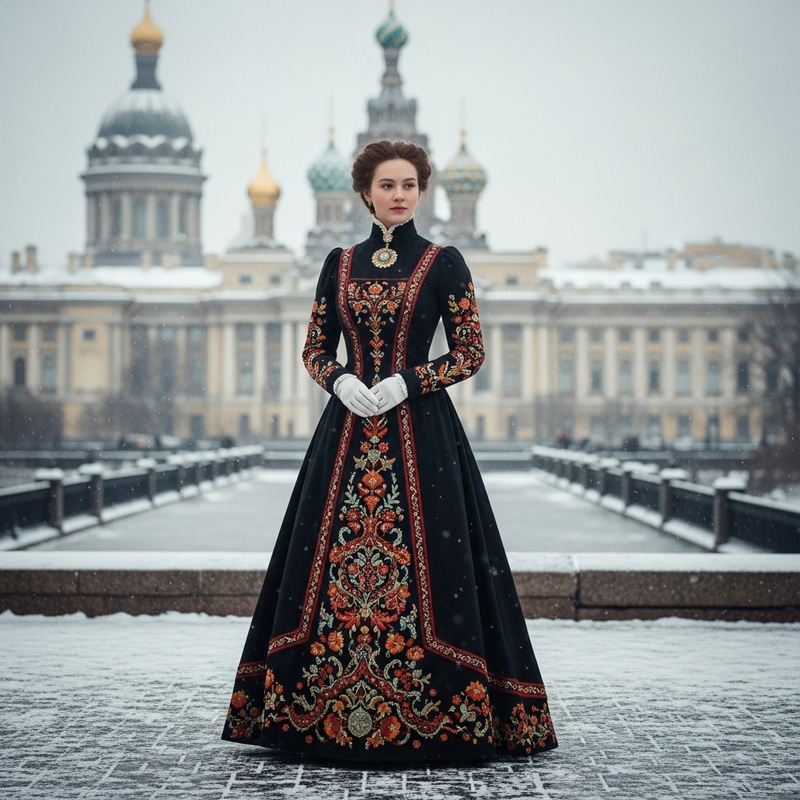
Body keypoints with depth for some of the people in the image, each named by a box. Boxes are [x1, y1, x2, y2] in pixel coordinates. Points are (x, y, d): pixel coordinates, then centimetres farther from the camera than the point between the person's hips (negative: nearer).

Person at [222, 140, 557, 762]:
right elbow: (315, 349, 14)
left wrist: (406, 382, -12)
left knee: (424, 567, -8)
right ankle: (326, 712, 7)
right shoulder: (340, 263, 12)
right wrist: (340, 380, -7)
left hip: (421, 430, -3)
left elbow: (472, 352, 1)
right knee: (331, 565, 0)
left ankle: (432, 717, -2)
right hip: (347, 430, 3)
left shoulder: (444, 262, 2)